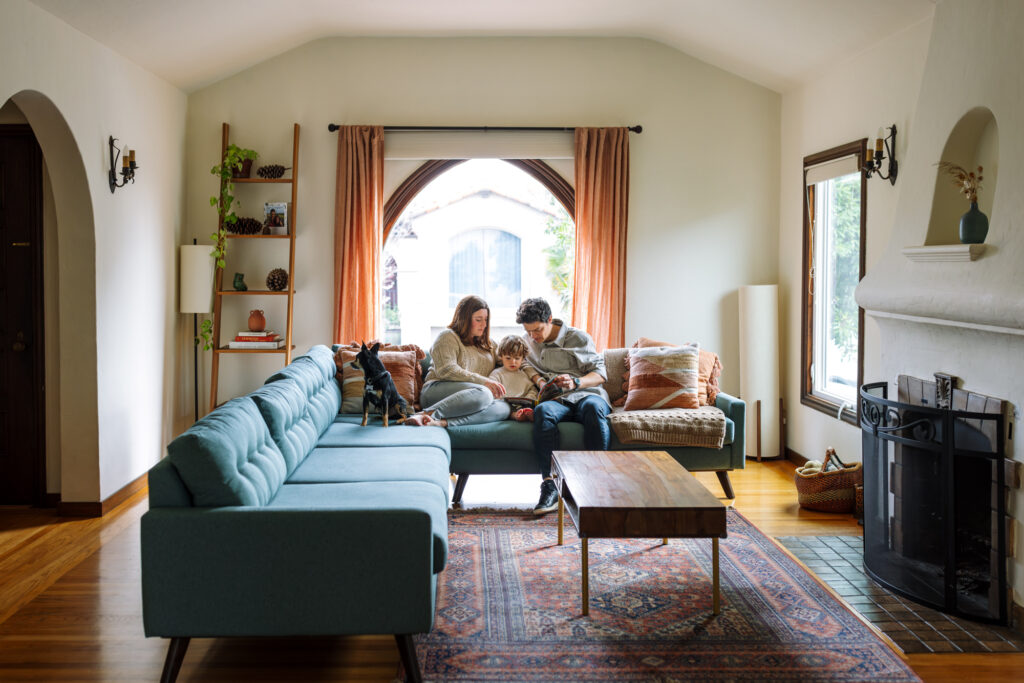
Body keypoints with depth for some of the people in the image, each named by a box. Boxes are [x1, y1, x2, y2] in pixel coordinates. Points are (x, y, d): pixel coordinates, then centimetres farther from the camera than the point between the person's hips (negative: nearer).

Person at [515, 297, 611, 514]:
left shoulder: (578, 338, 7)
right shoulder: (529, 341, 20)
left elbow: (600, 373, 4)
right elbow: (529, 365, 29)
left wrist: (576, 382, -16)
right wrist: (539, 381, 5)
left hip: (588, 394, -1)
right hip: (557, 400, 2)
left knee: (592, 407, -41)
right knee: (542, 411, -37)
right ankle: (550, 486, -44)